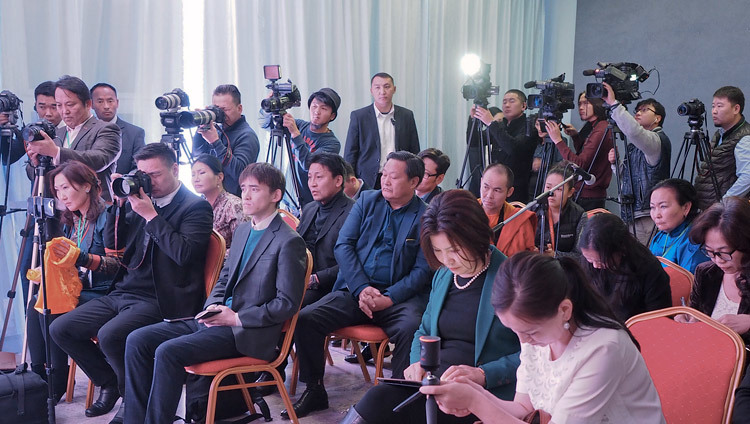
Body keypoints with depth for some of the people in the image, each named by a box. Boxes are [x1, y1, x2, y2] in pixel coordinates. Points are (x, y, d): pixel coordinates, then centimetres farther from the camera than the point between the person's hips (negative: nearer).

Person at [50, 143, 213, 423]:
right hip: (122, 293, 8)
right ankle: (110, 384, 20)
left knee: (109, 335, -31)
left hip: (159, 300, -8)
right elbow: (112, 243, 13)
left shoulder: (196, 207, -7)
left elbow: (184, 253, -22)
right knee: (60, 329, 1)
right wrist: (119, 204, 1)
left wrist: (151, 215, -19)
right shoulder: (138, 201, 13)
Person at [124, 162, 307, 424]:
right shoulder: (243, 230, 16)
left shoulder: (289, 242, -10)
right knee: (137, 341, -5)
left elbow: (288, 303, -13)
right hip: (215, 321, 8)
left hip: (247, 332, -8)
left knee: (168, 352, -26)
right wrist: (213, 306, 1)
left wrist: (236, 318, -15)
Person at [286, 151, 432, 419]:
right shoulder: (367, 201, 11)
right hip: (355, 290, 3)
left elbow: (423, 270, -5)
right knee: (305, 318, -18)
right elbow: (343, 246, 4)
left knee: (411, 329, -36)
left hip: (399, 296, -3)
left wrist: (389, 299, -19)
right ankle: (314, 392, 0)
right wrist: (361, 289, -10)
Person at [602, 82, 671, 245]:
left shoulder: (658, 140, -9)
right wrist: (616, 162, 6)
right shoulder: (633, 145, 20)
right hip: (630, 216, 9)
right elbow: (625, 177, 28)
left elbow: (633, 131, -30)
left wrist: (613, 104, -24)